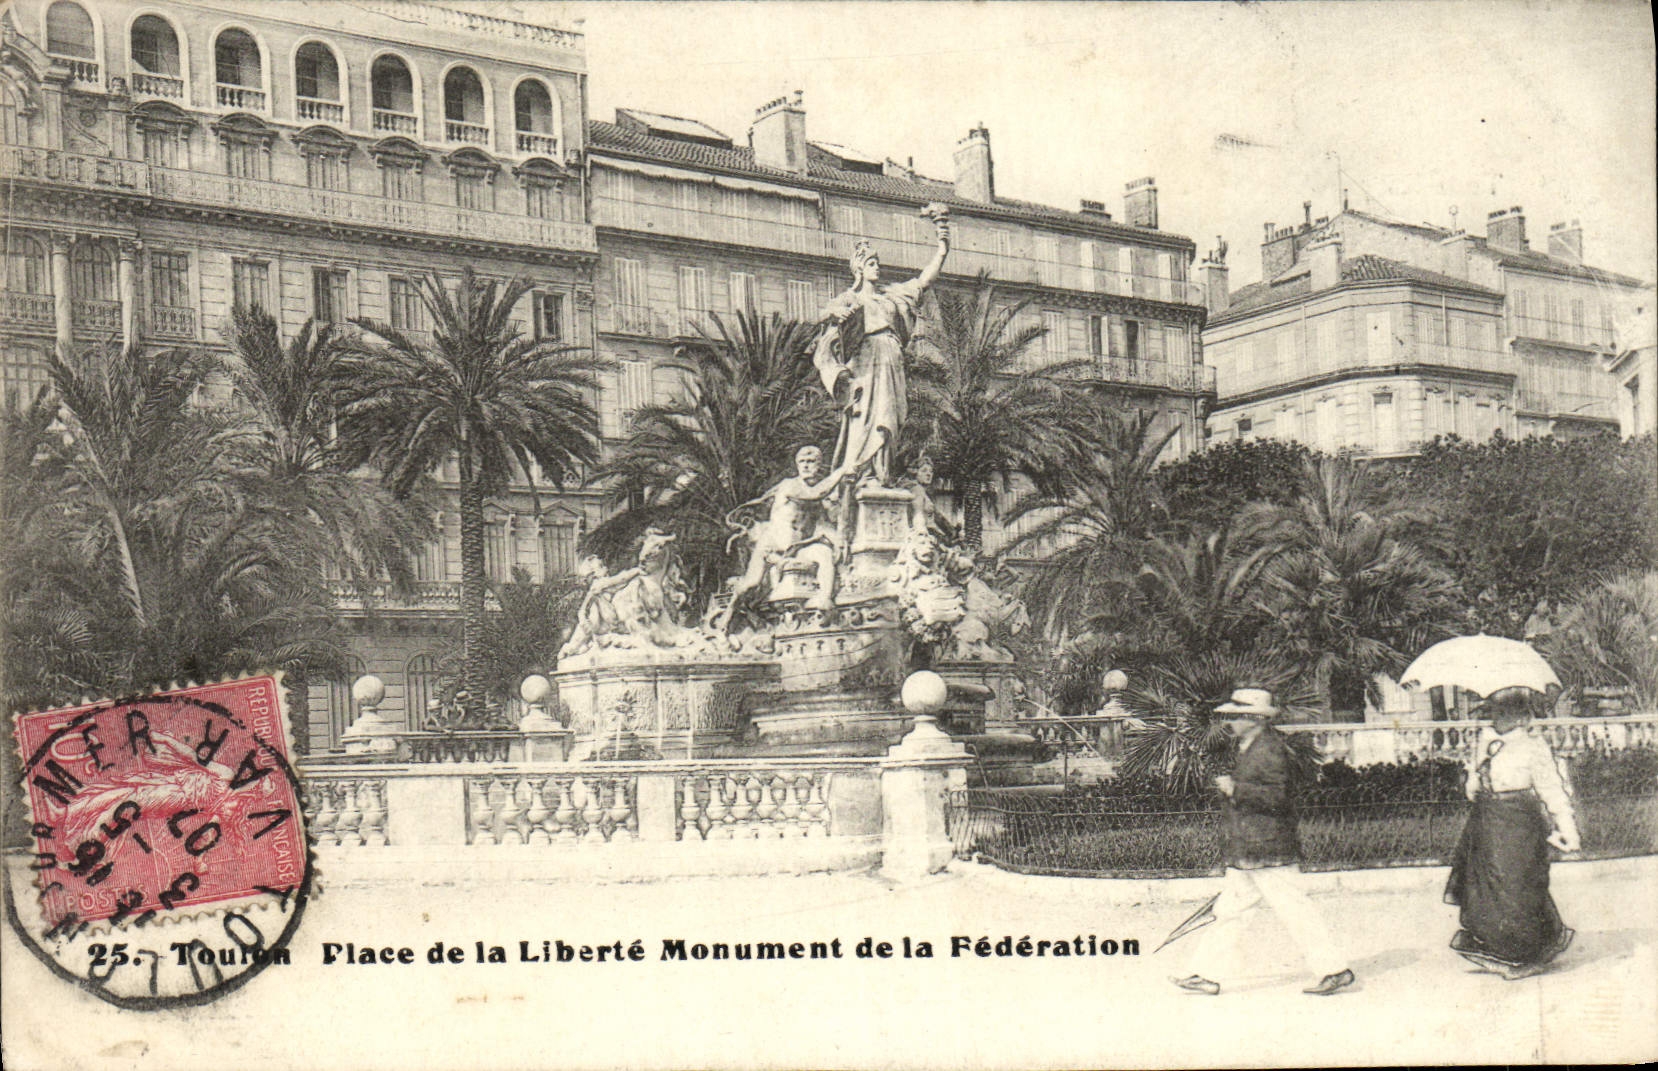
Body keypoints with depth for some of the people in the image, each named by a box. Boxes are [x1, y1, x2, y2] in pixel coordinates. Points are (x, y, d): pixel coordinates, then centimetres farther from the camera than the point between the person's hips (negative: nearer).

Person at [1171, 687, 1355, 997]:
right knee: (1227, 909, 10)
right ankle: (1206, 974, 14)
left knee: (1294, 910, -5)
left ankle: (1334, 968, 5)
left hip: (1270, 855, -10)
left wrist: (1236, 789, -20)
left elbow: (1277, 796, -24)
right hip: (1245, 856, 10)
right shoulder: (1250, 749, 16)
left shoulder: (1270, 750, -15)